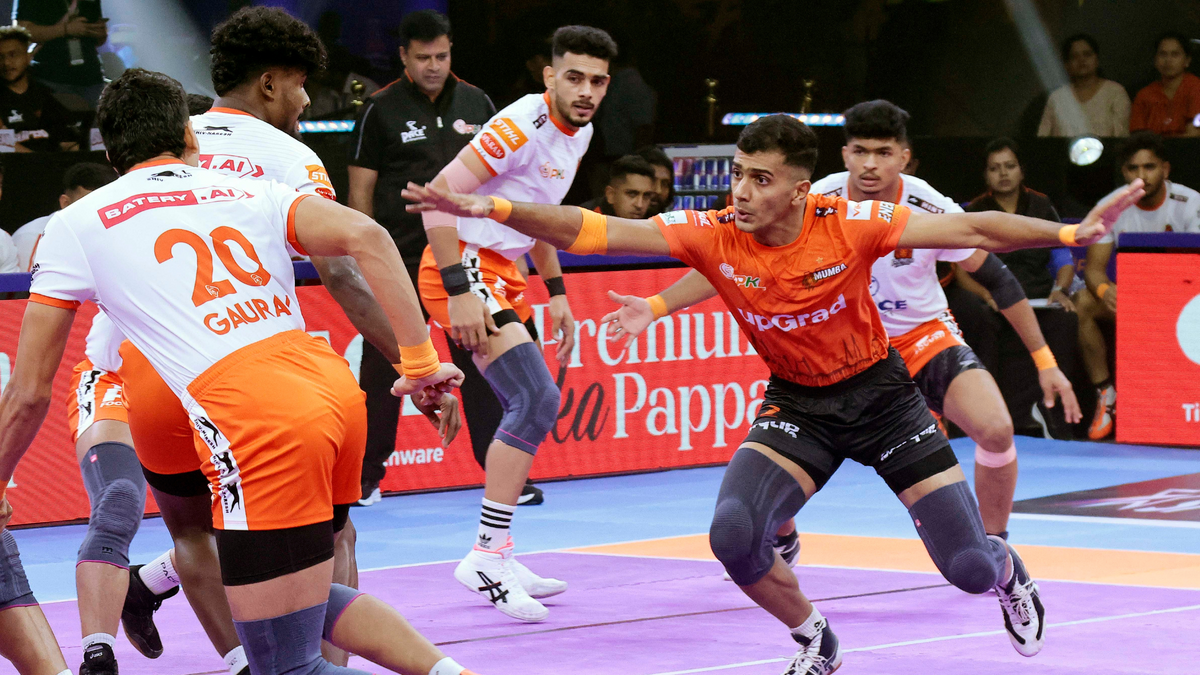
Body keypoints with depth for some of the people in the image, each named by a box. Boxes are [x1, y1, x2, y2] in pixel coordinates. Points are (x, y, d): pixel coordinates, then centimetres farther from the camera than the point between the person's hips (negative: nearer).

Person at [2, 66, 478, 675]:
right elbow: (366, 237, 4)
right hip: (335, 389, 5)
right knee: (303, 592, 28)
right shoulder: (252, 191, 22)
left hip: (257, 421, -5)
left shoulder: (76, 224, 16)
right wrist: (420, 362, 5)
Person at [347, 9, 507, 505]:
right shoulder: (381, 110, -1)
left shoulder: (476, 104, 8)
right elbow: (361, 190, 1)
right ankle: (366, 475, 12)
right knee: (383, 368, 2)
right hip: (401, 258, -2)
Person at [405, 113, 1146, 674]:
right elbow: (593, 231, -24)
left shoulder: (850, 225, -23)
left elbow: (972, 230, -18)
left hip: (880, 394, -1)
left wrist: (1072, 232, -26)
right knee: (734, 534, -24)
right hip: (797, 407, 2)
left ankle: (1009, 567, 38)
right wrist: (489, 209, -34)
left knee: (970, 568, -5)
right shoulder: (713, 235, -19)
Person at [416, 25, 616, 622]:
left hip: (502, 276, 10)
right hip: (467, 267, -10)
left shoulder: (579, 132, 11)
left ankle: (497, 557, 18)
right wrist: (459, 291, -27)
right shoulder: (524, 124, -19)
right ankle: (485, 557, -18)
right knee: (536, 399, -19)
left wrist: (556, 293, 23)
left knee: (530, 410, 10)